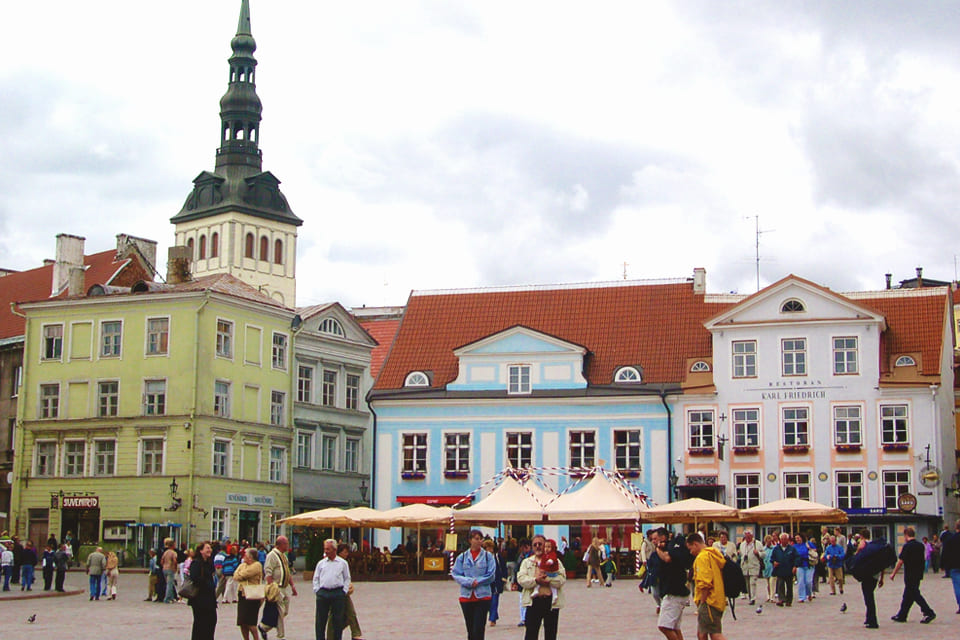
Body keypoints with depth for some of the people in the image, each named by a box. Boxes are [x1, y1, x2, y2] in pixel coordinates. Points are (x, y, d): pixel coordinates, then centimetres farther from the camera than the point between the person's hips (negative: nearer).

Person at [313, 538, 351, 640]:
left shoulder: (343, 563, 7)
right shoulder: (321, 563, 11)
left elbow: (347, 578, 10)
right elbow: (315, 578, 15)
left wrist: (344, 591, 0)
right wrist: (317, 590, 3)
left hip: (338, 593, -2)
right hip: (323, 593, 2)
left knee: (337, 619, 2)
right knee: (320, 619, 1)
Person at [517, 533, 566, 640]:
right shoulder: (527, 562, 14)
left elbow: (562, 579, -3)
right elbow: (521, 579, -1)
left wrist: (548, 580, -18)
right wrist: (536, 580, -16)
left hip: (552, 601, 0)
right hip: (533, 601, 0)